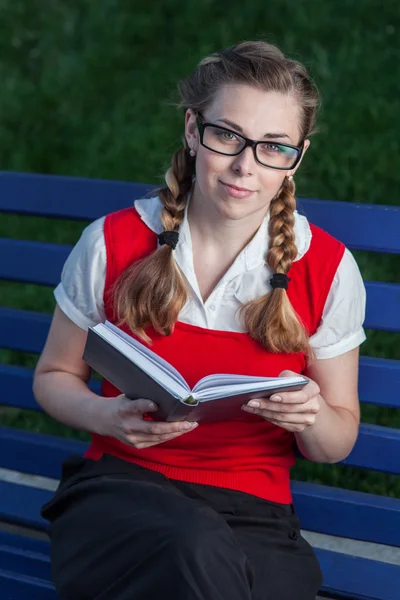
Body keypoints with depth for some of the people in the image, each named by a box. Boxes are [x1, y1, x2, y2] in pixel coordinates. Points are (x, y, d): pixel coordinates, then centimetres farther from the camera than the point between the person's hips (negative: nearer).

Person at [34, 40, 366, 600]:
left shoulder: (328, 270, 0)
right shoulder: (112, 243, -1)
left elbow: (338, 443, 10)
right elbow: (54, 376, 12)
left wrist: (312, 421, -16)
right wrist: (107, 417, -11)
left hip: (253, 514, 1)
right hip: (119, 489, 0)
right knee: (194, 551, -37)